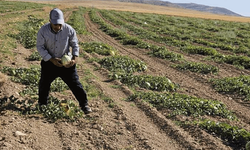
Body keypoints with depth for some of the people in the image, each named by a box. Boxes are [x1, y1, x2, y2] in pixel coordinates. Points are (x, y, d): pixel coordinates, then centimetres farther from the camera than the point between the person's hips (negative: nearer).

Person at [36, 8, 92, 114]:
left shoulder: (69, 30, -15)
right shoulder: (43, 31, -17)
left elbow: (75, 45, -2)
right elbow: (39, 47, -11)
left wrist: (75, 58, -18)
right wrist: (51, 59, -22)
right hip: (49, 62, 1)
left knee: (75, 83, -3)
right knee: (44, 84, 13)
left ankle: (84, 104, 10)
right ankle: (42, 105, 37)